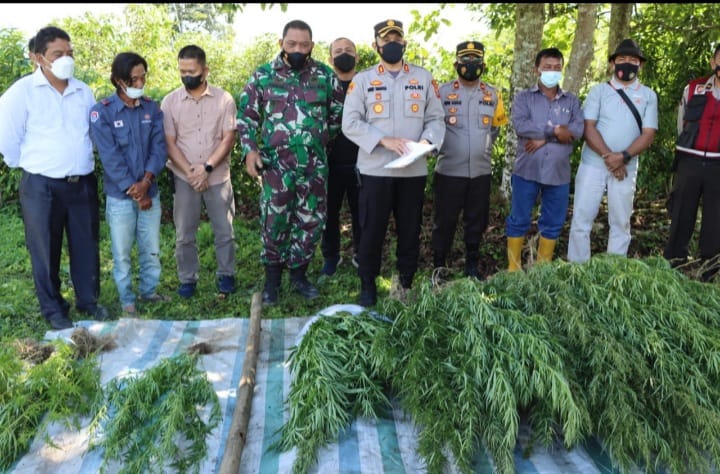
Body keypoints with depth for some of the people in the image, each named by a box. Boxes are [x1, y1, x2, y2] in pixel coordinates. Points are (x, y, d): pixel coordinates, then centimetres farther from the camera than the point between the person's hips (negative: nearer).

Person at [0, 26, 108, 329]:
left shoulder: (83, 91, 7)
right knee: (46, 250, 6)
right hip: (42, 186, -4)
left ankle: (88, 300, 28)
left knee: (87, 246, 11)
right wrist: (27, 165, 4)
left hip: (84, 183, 4)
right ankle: (53, 309, 21)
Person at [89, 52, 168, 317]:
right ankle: (127, 301, 21)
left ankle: (149, 291, 31)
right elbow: (110, 156, -13)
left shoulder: (152, 108, 4)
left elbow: (159, 147, -3)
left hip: (150, 192, 3)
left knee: (151, 249, 13)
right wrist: (133, 191, -15)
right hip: (120, 196, -3)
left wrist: (146, 181, -17)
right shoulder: (102, 112, -9)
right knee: (122, 253, 7)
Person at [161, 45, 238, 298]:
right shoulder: (170, 101, 0)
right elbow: (169, 142, -3)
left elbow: (229, 138, -7)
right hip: (184, 178, 1)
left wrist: (207, 168, -15)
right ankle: (187, 278, 23)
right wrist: (190, 172, -14)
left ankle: (226, 274, 25)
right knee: (185, 234, 8)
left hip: (217, 177, -1)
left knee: (224, 230, 8)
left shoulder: (223, 99, -3)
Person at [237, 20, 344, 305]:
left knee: (311, 223, 8)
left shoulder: (326, 76, 3)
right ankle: (272, 278, 22)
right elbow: (246, 115, 4)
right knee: (274, 223, 5)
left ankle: (299, 275, 27)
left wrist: (324, 140, 12)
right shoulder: (263, 76, 1)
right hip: (275, 165, -1)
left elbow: (338, 113, 14)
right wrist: (250, 149, -8)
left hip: (314, 166, 2)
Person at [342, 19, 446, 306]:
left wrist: (427, 140, -14)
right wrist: (384, 140, -18)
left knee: (410, 230, 10)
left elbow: (436, 118, 8)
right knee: (372, 230, 4)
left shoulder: (424, 78, 10)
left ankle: (406, 284, 25)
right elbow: (350, 123, -6)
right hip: (375, 170, -2)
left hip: (414, 170, 2)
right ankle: (368, 285, 18)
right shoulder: (362, 80, 4)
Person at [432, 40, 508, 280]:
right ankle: (438, 266, 17)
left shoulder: (493, 94, 7)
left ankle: (472, 266, 25)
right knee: (445, 221, 4)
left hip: (481, 171, 3)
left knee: (477, 221, 11)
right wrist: (444, 147, 1)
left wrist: (482, 148, 13)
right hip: (449, 170, -3)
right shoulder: (443, 91, -3)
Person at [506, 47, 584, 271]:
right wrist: (555, 130, -13)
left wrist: (542, 137, -15)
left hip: (559, 172, 3)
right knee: (519, 220, 4)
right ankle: (514, 267, 16)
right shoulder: (524, 97, 4)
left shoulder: (571, 100, 11)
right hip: (527, 170, -3)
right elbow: (520, 124, -15)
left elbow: (578, 129, -6)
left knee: (553, 223, 10)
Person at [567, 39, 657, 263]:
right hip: (593, 164, -1)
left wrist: (623, 157, -17)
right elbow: (588, 127, -6)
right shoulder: (599, 90, 3)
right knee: (581, 220, -1)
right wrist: (608, 156, -16)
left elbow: (648, 134, -2)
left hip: (626, 168, 1)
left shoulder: (648, 95, 6)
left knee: (621, 224, 8)